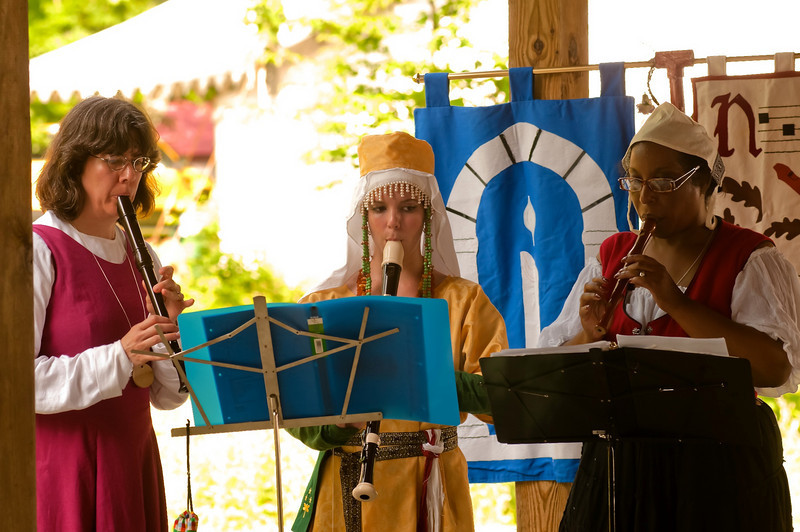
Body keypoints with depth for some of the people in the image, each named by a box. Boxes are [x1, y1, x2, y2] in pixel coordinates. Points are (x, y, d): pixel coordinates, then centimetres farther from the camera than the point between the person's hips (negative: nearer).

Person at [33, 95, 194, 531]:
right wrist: (118, 358, -21)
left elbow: (169, 396, 12)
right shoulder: (39, 250, -7)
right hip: (64, 464, -6)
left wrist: (168, 327, -5)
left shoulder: (141, 257, 12)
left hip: (133, 461, 6)